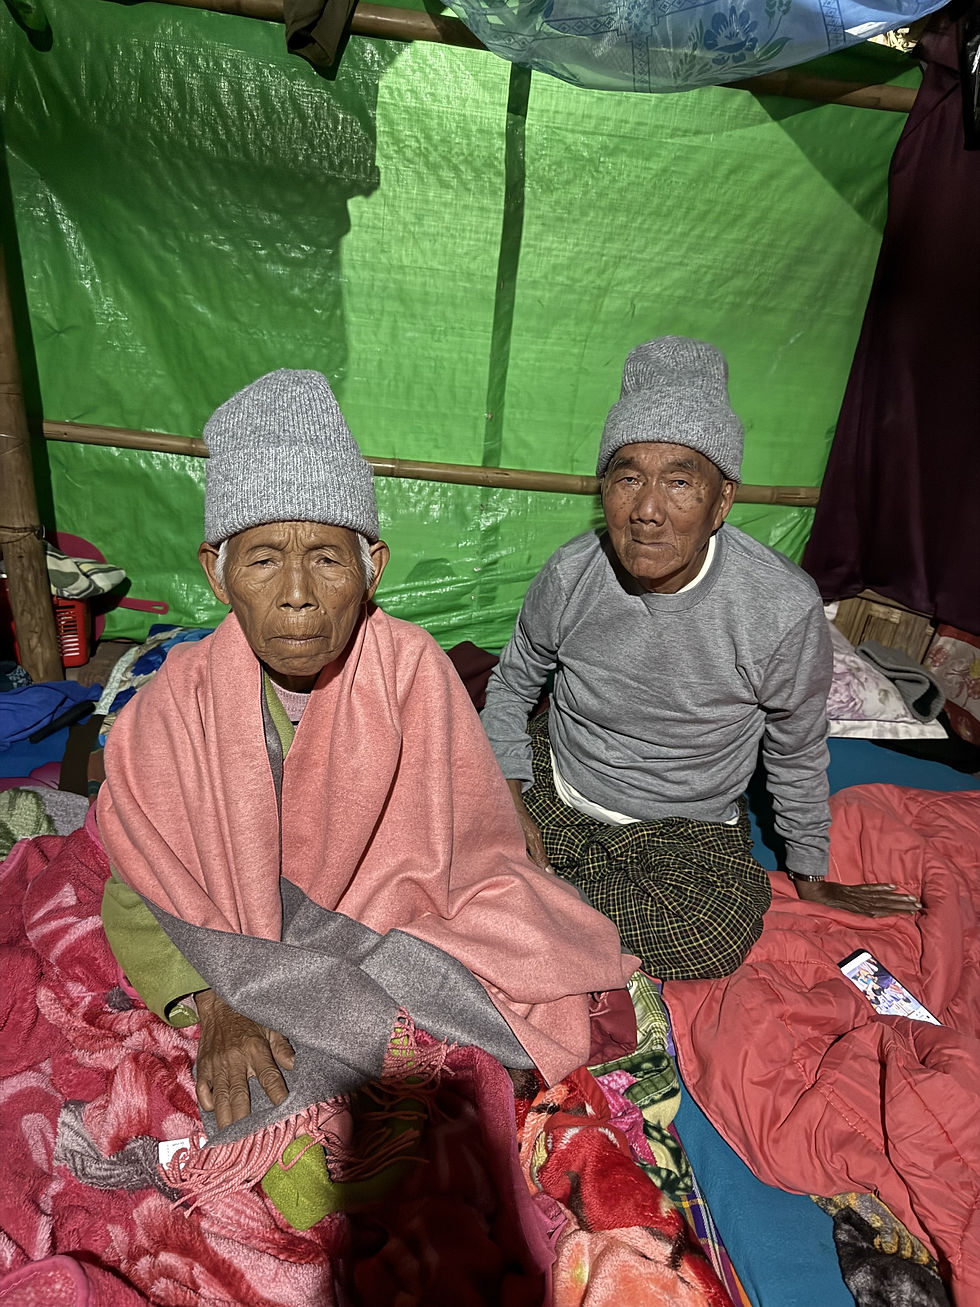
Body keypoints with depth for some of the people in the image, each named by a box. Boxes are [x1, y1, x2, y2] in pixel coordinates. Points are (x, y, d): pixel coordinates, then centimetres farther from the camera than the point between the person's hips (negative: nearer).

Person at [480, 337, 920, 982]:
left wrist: (812, 876, 10)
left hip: (689, 828, -1)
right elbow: (514, 681, 4)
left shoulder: (786, 610, -22)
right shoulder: (572, 574, -15)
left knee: (714, 941, -29)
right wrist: (513, 799, -9)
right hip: (554, 787, 2)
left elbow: (798, 757, -4)